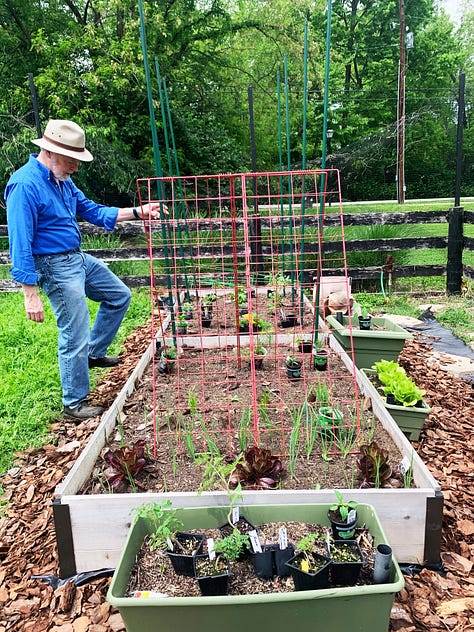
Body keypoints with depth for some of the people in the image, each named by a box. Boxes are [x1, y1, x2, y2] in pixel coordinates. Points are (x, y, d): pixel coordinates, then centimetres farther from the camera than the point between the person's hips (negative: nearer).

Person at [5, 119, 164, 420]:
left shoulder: (62, 180, 6)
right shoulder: (26, 185, -21)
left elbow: (92, 210, 13)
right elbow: (21, 245, -24)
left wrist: (137, 212, 4)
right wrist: (31, 295, -25)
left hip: (79, 259, 10)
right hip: (55, 268, -9)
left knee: (120, 296, 21)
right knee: (75, 337, -3)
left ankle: (94, 353, 31)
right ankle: (75, 403, 15)